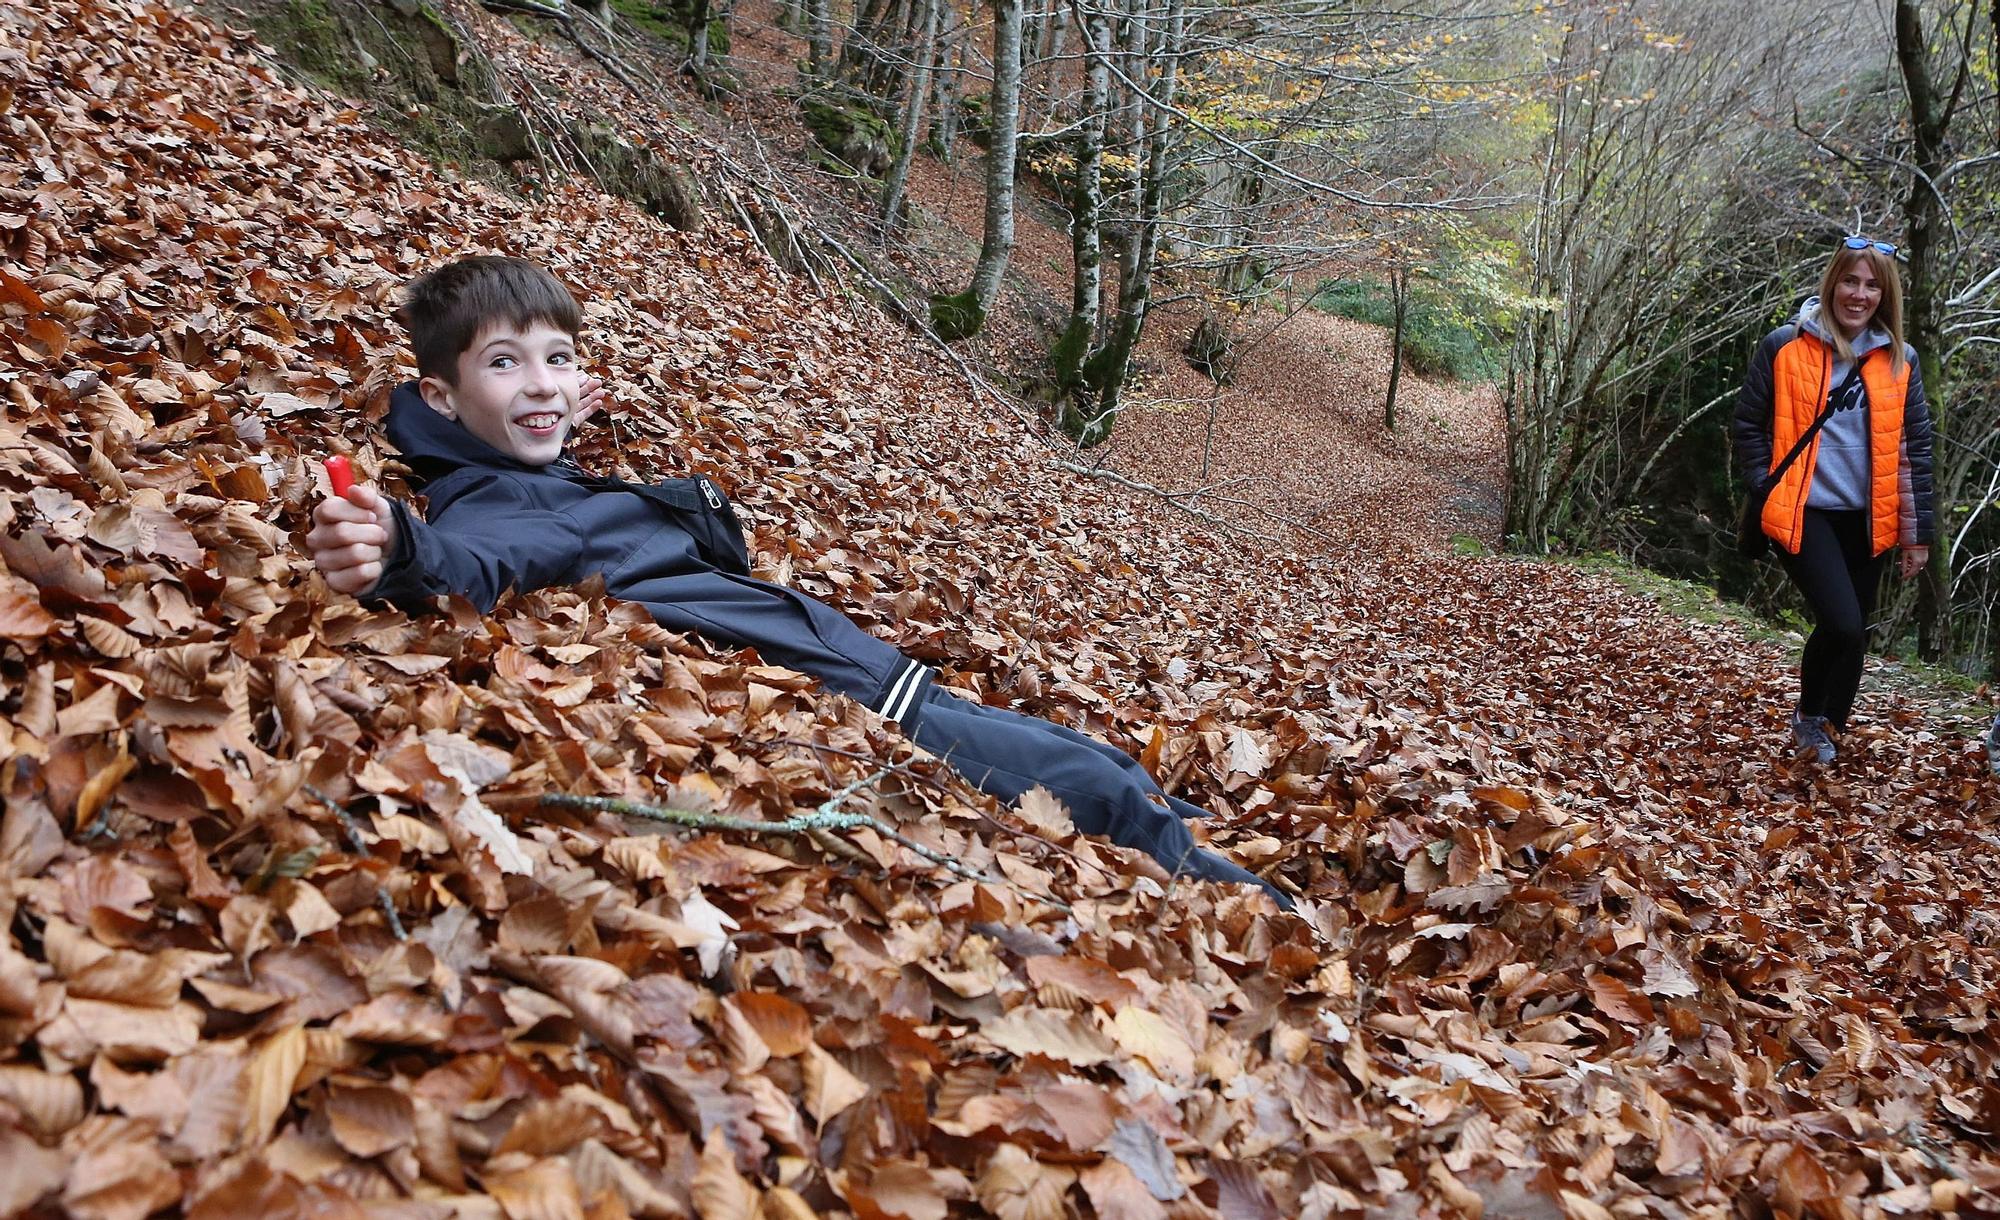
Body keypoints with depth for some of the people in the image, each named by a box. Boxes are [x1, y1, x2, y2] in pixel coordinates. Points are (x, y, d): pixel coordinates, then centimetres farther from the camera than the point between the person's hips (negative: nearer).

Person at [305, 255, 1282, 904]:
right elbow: (470, 566, -31)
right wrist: (396, 557, -54)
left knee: (1107, 768, 15)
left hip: (861, 669, 10)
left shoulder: (567, 485, 21)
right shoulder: (487, 508, -8)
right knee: (1101, 793, -9)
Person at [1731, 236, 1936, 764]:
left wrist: (1918, 531, 6)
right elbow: (1749, 425, 3)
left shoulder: (1899, 360, 6)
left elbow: (1915, 448, 8)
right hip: (1803, 513, -4)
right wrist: (1768, 492, -5)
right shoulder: (1784, 346, -4)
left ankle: (1822, 725, 31)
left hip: (1865, 518, 4)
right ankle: (1813, 715, 10)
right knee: (1844, 625, -16)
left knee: (1848, 630, 10)